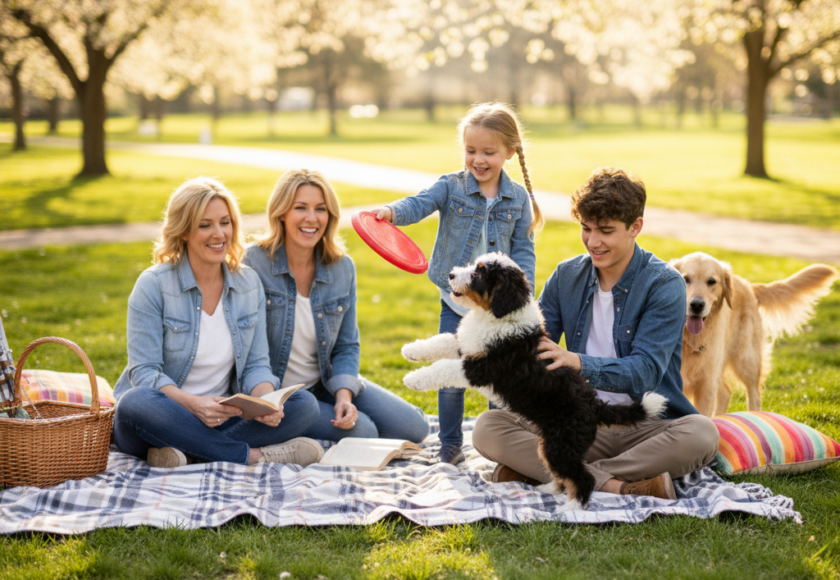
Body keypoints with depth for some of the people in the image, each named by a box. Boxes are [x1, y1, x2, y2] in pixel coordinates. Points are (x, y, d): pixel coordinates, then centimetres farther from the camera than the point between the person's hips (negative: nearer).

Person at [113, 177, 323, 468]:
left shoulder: (249, 283, 6)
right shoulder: (153, 285, -7)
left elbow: (256, 364, 5)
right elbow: (144, 371, -13)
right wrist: (193, 404, -31)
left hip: (222, 419, 4)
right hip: (164, 416, -4)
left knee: (305, 405, -18)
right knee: (136, 403, -38)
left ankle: (188, 450, -28)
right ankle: (251, 454, -28)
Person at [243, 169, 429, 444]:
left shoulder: (343, 267, -1)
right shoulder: (254, 262, -14)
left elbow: (346, 346, 4)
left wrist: (344, 395, -14)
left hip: (325, 383, 5)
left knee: (413, 427, -5)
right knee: (362, 432, -23)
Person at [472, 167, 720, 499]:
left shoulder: (663, 285, -7)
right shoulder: (566, 276, 8)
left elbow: (644, 371, -19)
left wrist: (578, 363, -37)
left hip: (645, 427, -3)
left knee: (701, 434, -36)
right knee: (487, 428, -20)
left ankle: (538, 470, -31)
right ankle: (613, 485, -33)